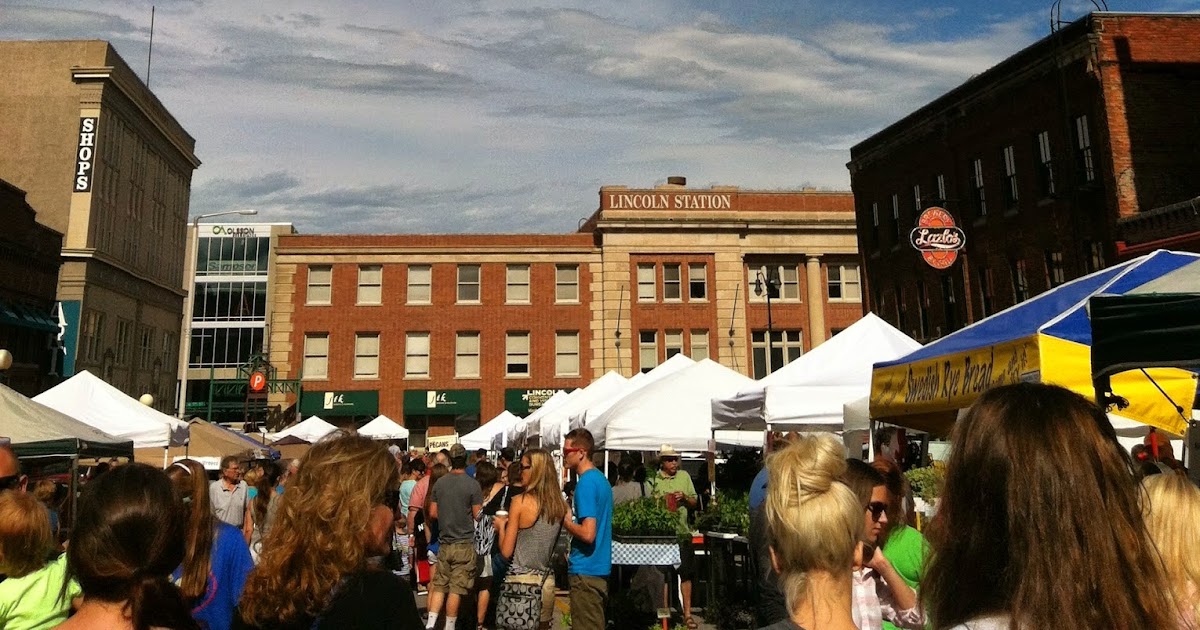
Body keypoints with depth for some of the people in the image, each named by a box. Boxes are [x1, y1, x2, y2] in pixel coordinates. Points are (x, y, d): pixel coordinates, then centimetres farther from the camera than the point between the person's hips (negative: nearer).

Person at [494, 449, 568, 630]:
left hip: (521, 580, -5)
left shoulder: (521, 502, -13)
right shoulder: (560, 505, 0)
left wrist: (502, 525, 7)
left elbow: (506, 551, -11)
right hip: (546, 581, 5)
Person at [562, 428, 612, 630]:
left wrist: (565, 520, -9)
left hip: (585, 571, -10)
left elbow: (588, 534, -24)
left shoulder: (586, 483, -18)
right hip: (600, 568, 10)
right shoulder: (601, 479, 11)